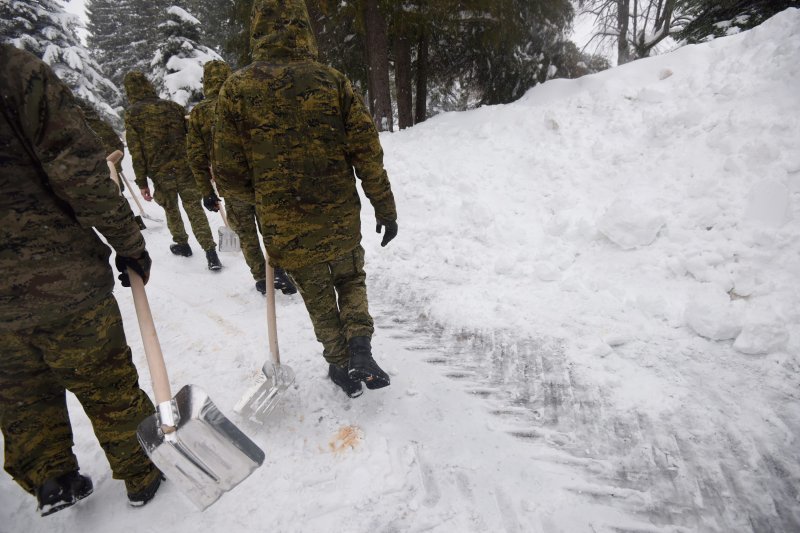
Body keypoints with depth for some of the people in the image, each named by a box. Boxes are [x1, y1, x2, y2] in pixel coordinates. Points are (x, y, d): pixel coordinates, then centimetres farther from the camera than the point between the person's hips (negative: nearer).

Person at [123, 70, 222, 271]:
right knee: (194, 208, 0)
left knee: (171, 209, 20)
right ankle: (211, 252, -11)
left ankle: (182, 244, 34)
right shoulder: (172, 106, 6)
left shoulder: (132, 114, 0)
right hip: (185, 167, 1)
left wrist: (142, 182, 1)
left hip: (160, 172, -1)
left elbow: (136, 152, -3)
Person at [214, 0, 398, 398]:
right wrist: (385, 207, 4)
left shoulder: (237, 88, -4)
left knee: (319, 299, 20)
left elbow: (229, 174, -3)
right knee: (351, 280, 25)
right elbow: (367, 152, -6)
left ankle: (341, 365, 31)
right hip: (342, 219, 1)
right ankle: (359, 344, 6)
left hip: (286, 229, 0)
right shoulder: (332, 81, -3)